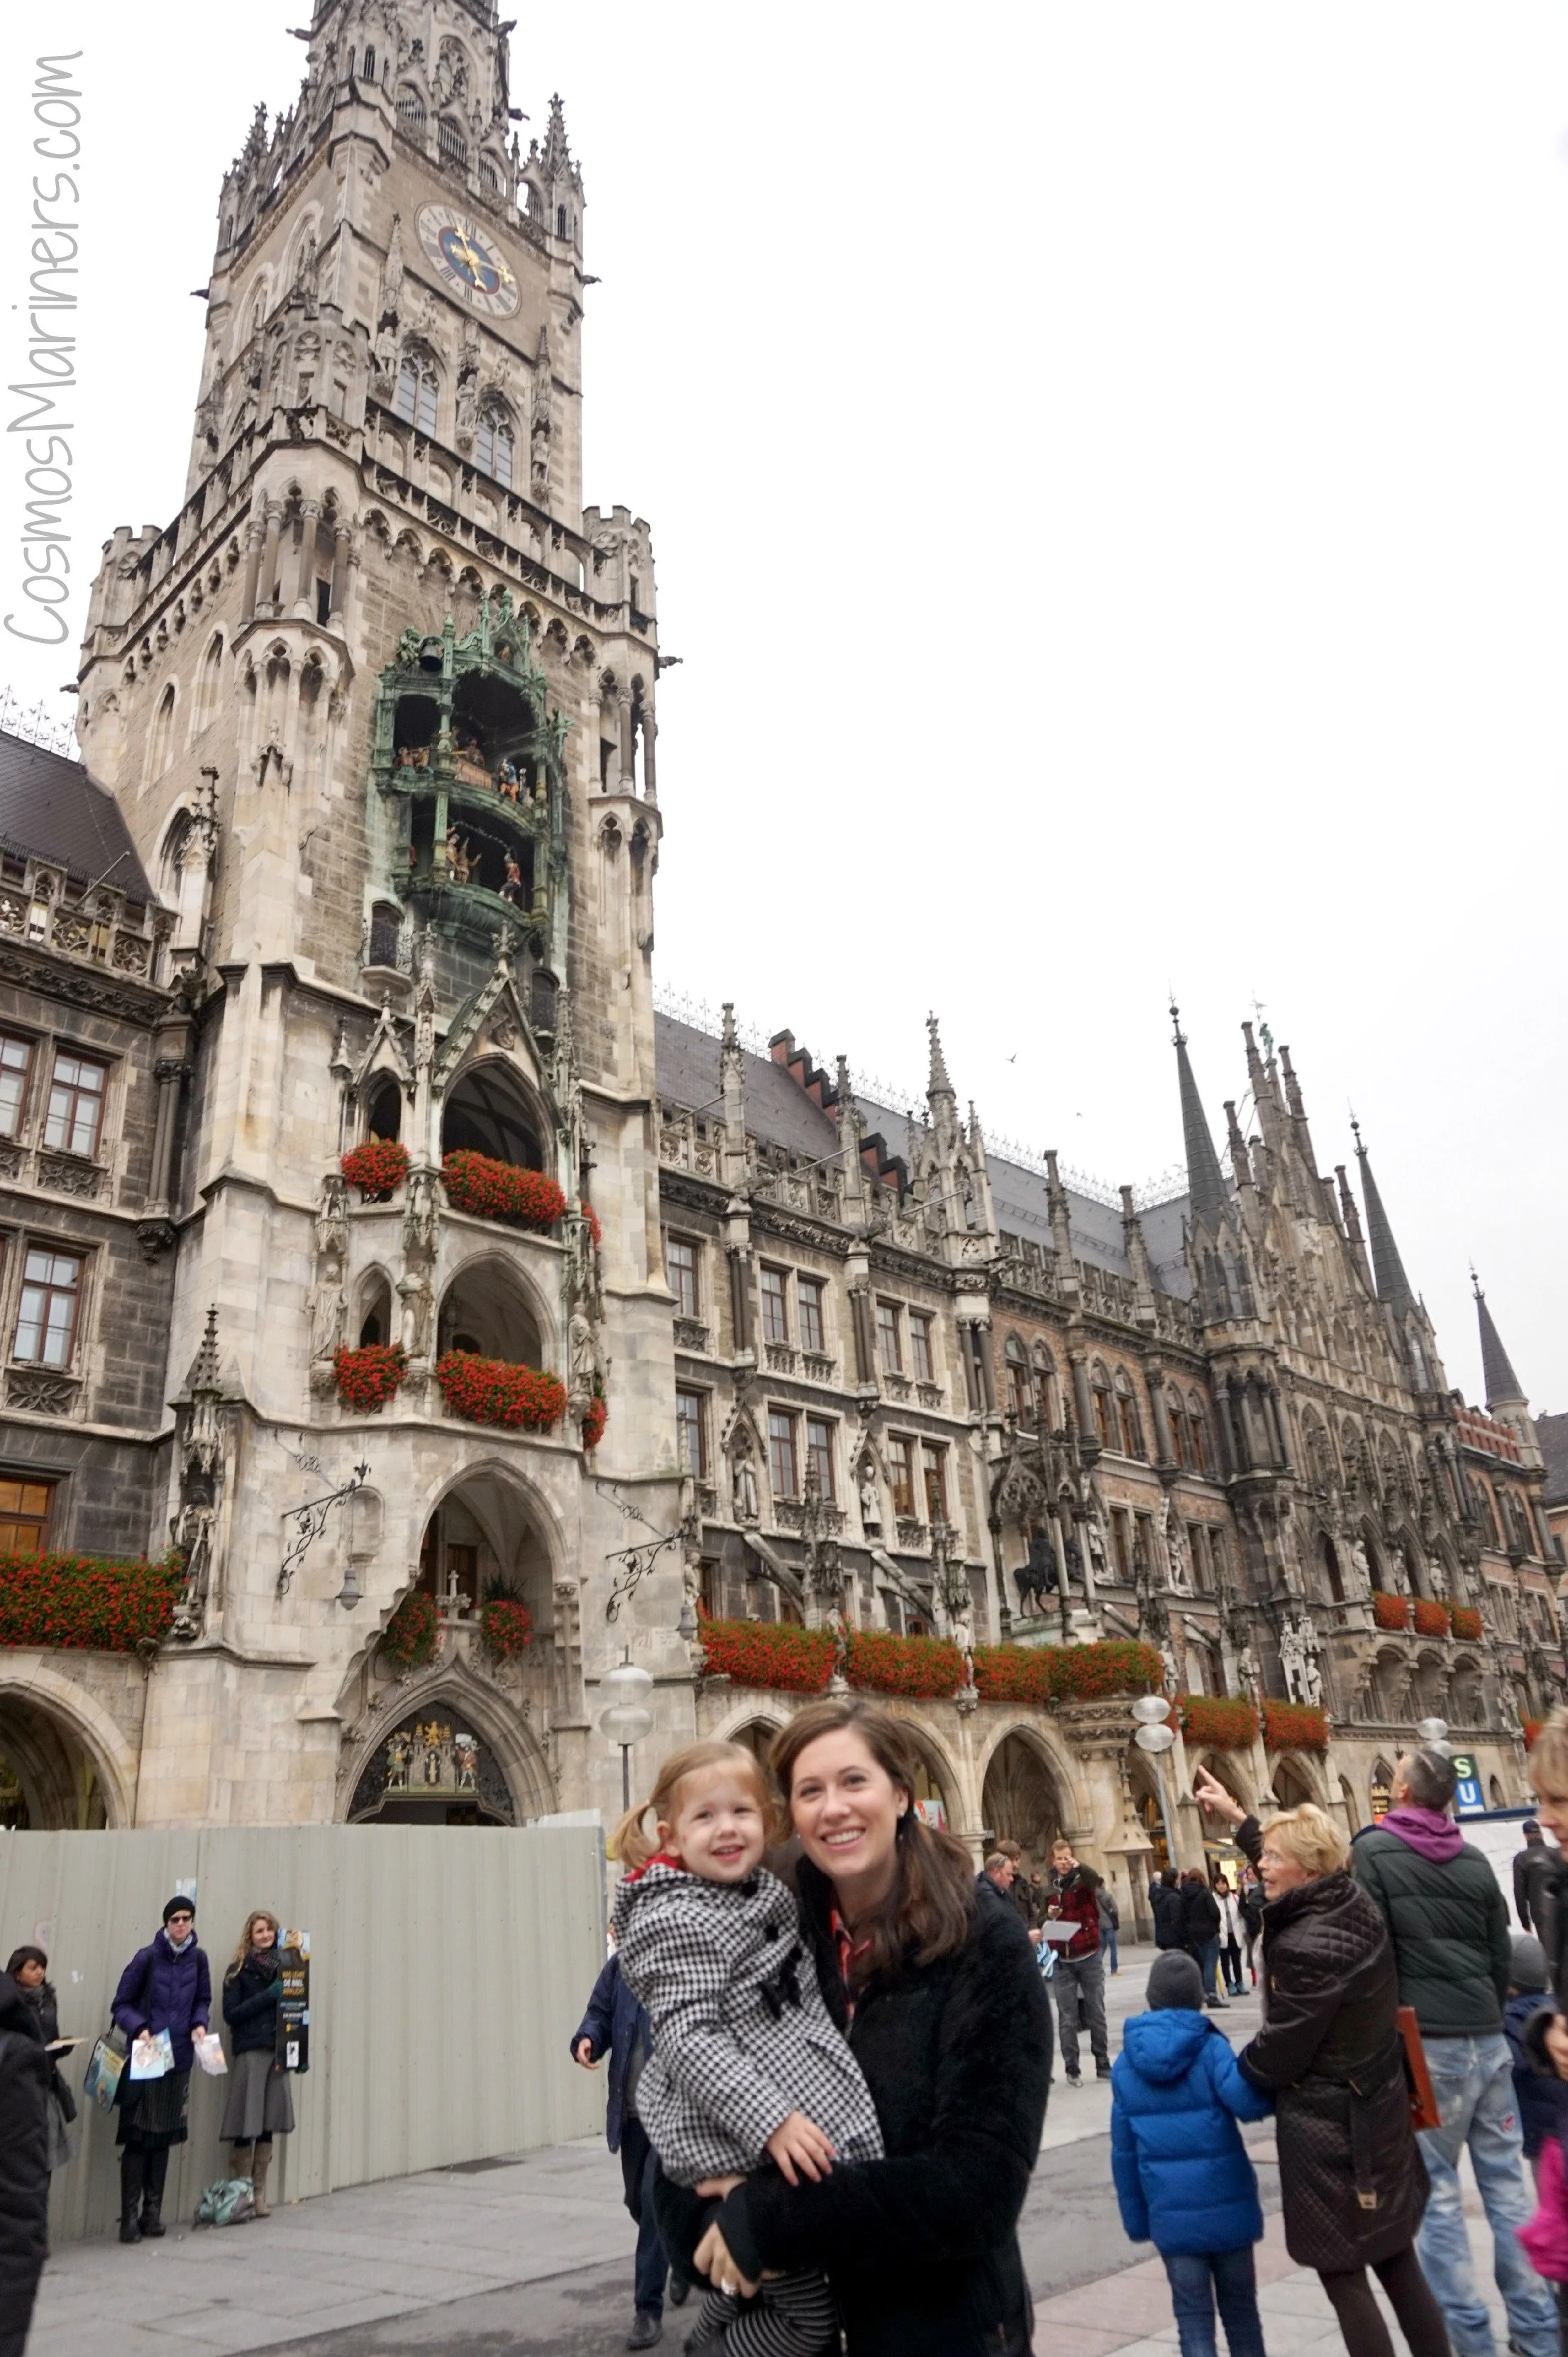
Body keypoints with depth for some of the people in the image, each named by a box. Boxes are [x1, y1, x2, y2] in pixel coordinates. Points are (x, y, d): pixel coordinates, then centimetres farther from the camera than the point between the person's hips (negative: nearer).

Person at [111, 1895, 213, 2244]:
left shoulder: (198, 1958, 1)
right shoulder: (148, 1957, -10)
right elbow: (122, 2005, -5)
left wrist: (200, 2025, -6)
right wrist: (139, 2029, -20)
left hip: (179, 2060, 4)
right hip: (144, 2060, -4)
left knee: (165, 2136, 11)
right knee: (137, 2136, -3)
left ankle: (153, 2211, 21)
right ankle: (130, 2216, 7)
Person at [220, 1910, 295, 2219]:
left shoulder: (282, 1966, 13)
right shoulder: (239, 1971, 2)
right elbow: (231, 2014, -6)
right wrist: (268, 1996, -13)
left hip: (277, 2051, 4)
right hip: (249, 2052, -4)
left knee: (267, 2127, 6)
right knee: (247, 2127, -5)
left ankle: (259, 2192, 15)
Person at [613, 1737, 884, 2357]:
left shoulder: (760, 1889, 7)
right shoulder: (677, 1922, -21)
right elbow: (685, 2041, -27)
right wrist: (769, 2120, -31)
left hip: (785, 2117, 9)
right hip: (743, 2147, -9)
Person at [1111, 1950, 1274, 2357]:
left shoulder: (1126, 2064, 0)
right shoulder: (1210, 2047, -11)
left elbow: (1123, 2151, 3)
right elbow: (1245, 2100, -29)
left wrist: (1136, 2219, 12)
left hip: (1170, 2213, 1)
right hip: (1226, 2205, -1)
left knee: (1192, 2315, 10)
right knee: (1240, 2309, 18)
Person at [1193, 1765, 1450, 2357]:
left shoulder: (1306, 1949, -28)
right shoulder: (1356, 1905, -4)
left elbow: (1278, 2051, -19)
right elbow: (1294, 1872, 18)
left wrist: (1232, 2072, 1)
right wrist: (1236, 1818, 22)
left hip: (1328, 2128, -9)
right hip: (1379, 2110, 9)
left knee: (1342, 2276, 6)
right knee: (1398, 2264, 19)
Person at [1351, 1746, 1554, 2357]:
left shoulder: (1374, 1851, -8)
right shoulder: (1475, 1861, 9)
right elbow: (1501, 1956, 14)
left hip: (1427, 2041, -5)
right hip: (1488, 2038, 5)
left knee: (1437, 2190, 3)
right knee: (1507, 2182, 11)